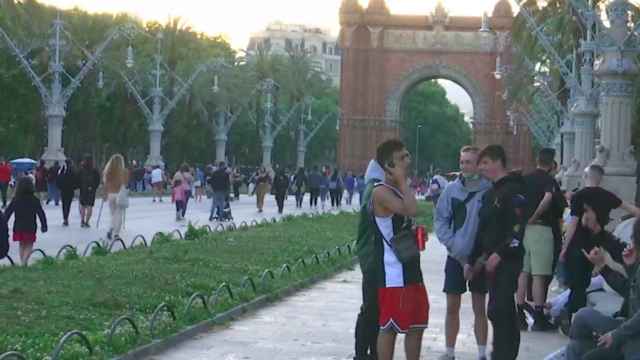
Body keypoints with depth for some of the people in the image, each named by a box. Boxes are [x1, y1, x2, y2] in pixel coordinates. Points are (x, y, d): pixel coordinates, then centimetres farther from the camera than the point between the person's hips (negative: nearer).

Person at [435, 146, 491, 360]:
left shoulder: (488, 190, -8)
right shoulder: (451, 189, -1)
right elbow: (440, 219, 2)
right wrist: (452, 244, -9)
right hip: (456, 256, 2)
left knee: (480, 307, 9)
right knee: (452, 307, 7)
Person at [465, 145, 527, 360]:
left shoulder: (513, 190, -9)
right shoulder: (490, 194, 19)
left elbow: (518, 227, -19)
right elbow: (483, 231, 24)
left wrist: (499, 254, -23)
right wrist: (473, 260, 22)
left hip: (508, 260, -9)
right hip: (491, 261, 9)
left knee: (498, 310, -15)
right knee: (504, 312, 13)